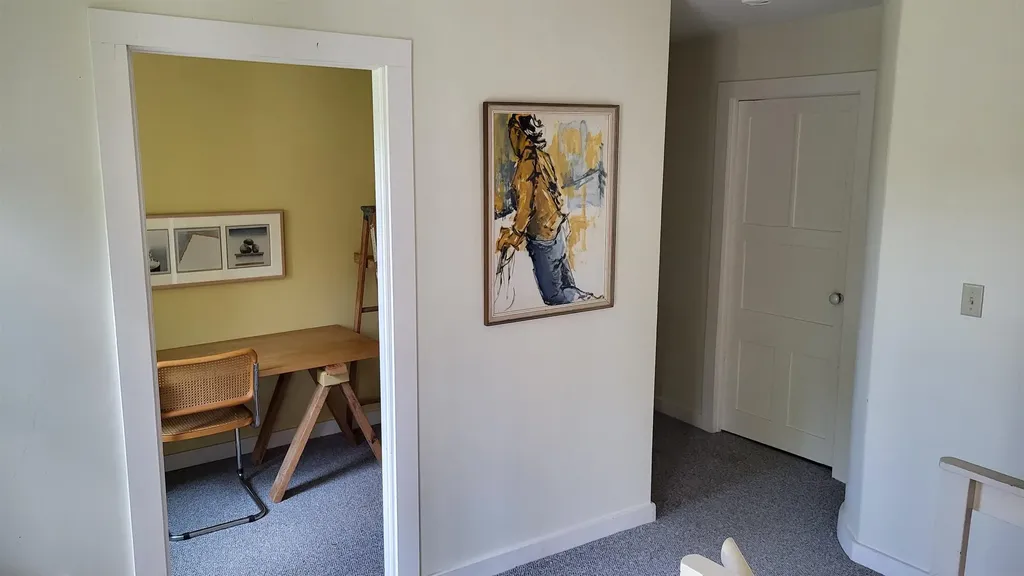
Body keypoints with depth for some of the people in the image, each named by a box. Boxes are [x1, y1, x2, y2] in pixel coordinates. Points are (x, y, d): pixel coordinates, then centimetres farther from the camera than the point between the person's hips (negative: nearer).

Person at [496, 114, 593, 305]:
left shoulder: (527, 162, -20)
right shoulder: (542, 156, 6)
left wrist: (512, 241, -19)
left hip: (543, 232, -9)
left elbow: (526, 205, -23)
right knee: (564, 283, 18)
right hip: (556, 224, 9)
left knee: (552, 294, 0)